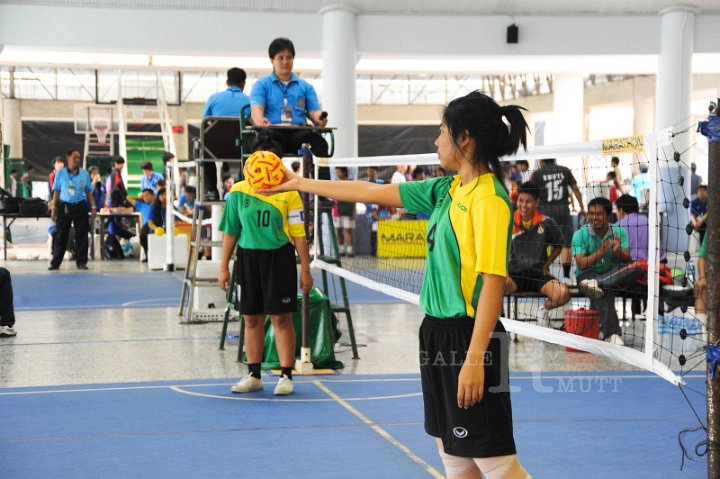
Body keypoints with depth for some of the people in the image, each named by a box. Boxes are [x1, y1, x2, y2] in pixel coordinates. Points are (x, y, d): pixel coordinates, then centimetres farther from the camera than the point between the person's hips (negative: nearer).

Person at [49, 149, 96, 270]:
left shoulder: (84, 173, 6)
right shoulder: (61, 173, 3)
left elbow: (89, 191, 9)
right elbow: (56, 191, 5)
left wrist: (93, 206, 3)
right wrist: (53, 208, 0)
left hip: (80, 206, 1)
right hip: (64, 206, -1)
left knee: (81, 235, 2)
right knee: (61, 235, 1)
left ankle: (81, 262, 10)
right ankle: (55, 262, 6)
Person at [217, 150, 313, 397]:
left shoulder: (288, 193, -7)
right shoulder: (238, 192, 0)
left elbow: (298, 234, -4)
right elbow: (230, 231, 7)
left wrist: (305, 270, -4)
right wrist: (224, 267, 7)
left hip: (279, 258, -3)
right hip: (248, 258, 3)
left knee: (281, 318, -2)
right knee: (251, 319, 9)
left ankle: (286, 376, 6)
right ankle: (254, 375, 20)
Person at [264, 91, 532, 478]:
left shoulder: (490, 198, -15)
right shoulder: (446, 190, 11)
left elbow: (493, 281, -20)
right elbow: (373, 193, 18)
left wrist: (475, 358, -24)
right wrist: (301, 184, 23)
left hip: (470, 336, -9)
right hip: (438, 331, 9)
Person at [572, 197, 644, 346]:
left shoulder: (620, 232, 5)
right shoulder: (580, 234, -2)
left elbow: (627, 259, -7)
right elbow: (581, 264, -12)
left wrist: (618, 252, -29)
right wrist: (601, 252, -26)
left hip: (614, 275, 3)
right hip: (587, 276, -3)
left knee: (637, 268, -27)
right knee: (604, 293, -37)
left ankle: (596, 284, -34)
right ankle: (612, 334, -41)